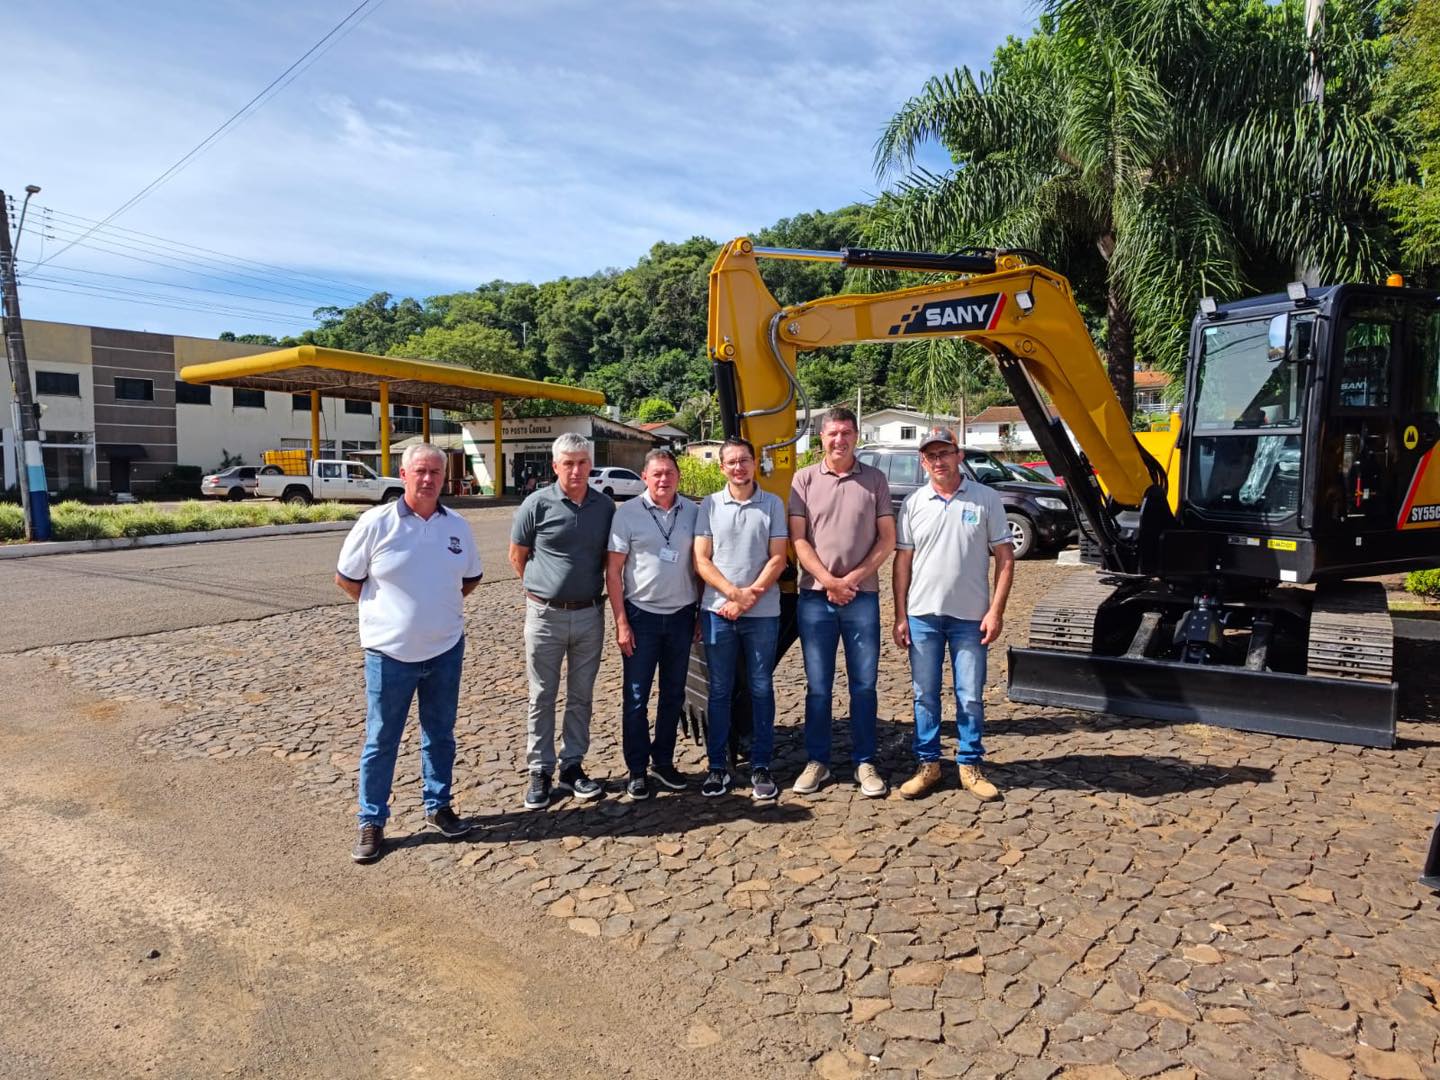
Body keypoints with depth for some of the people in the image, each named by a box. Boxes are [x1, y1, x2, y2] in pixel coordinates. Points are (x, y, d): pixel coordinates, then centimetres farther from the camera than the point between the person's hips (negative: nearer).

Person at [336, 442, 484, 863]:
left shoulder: (457, 526, 1)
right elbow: (346, 578, -1)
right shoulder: (376, 522, -10)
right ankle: (372, 823, 20)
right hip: (390, 653, -3)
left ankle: (438, 807, 32)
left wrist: (439, 605, 7)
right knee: (380, 742, 7)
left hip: (446, 650, 4)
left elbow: (471, 578, 16)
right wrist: (384, 609, 2)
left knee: (440, 735, 16)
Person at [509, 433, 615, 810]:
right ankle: (540, 772, 17)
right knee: (542, 697, 6)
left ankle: (573, 766, 24)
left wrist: (588, 587, 9)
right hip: (545, 614, -3)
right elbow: (517, 557, 3)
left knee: (581, 695, 11)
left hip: (589, 614, 3)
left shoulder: (605, 507, 1)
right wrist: (542, 589, 9)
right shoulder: (537, 504, -8)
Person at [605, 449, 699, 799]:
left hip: (681, 616, 3)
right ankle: (637, 770, 17)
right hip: (641, 616, -3)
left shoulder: (693, 512, 1)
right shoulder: (628, 513, -7)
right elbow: (613, 570, -7)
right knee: (636, 698, 5)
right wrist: (621, 622, -10)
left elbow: (700, 563, 8)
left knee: (673, 695, 13)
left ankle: (663, 761, 28)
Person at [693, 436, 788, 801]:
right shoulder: (710, 505, 3)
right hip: (717, 611, 0)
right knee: (719, 690, 7)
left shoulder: (772, 504, 2)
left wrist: (750, 596, -12)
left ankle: (760, 767, 18)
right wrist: (734, 593, -13)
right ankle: (717, 766, 18)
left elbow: (777, 558, -2)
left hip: (763, 612, 0)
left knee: (761, 689, 7)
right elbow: (701, 560, -1)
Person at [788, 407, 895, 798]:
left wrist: (852, 579, -8)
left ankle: (865, 762, 18)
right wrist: (828, 581, -10)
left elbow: (887, 539, 2)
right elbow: (798, 539, -1)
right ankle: (817, 761, 19)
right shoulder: (805, 479, 3)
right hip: (814, 596, 0)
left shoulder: (874, 479, 4)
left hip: (862, 596, 0)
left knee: (863, 684, 6)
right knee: (818, 686, 7)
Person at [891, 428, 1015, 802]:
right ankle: (927, 764, 22)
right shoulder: (913, 503, 4)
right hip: (923, 615, 2)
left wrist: (996, 610, -7)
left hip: (971, 616, -1)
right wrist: (900, 616, 2)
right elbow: (903, 560, 6)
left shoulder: (986, 498, -1)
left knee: (970, 696, 6)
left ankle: (970, 766, 21)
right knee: (925, 695, 9)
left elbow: (1004, 557, 0)